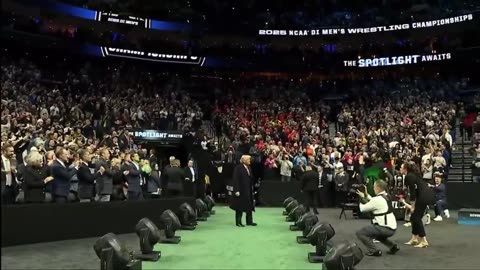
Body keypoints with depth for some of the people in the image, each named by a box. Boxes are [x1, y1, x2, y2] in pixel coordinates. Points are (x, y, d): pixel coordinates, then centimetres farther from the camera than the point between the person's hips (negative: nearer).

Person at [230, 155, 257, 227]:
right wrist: (236, 190, -20)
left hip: (248, 190, 8)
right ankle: (238, 222, 10)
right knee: (239, 207, 1)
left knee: (249, 206, 10)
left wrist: (251, 189, 13)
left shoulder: (249, 168, 11)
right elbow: (235, 180, -16)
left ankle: (249, 221, 18)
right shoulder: (238, 168, -12)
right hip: (241, 191, -8)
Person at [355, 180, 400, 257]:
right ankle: (392, 246, 22)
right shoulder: (386, 196, 9)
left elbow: (363, 208, -8)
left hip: (385, 228, -9)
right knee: (376, 233, 38)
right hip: (392, 228, 9)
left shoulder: (377, 199, -18)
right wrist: (366, 195, 17)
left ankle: (374, 251, -6)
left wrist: (362, 198, 9)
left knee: (360, 233, -5)